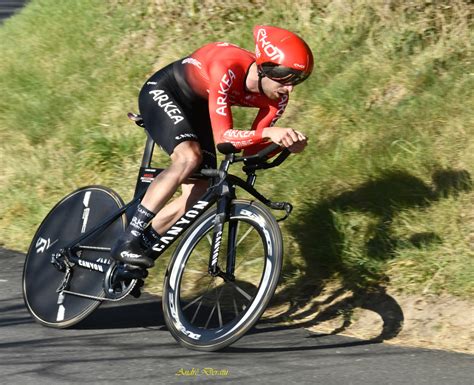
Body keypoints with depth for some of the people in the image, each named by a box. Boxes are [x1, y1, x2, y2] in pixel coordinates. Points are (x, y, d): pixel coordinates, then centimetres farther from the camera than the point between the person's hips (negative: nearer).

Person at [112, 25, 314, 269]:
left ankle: (138, 249, 7)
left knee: (198, 195, -8)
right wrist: (268, 132, -54)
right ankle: (127, 241, -27)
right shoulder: (227, 69, -38)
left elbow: (250, 149, -11)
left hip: (196, 109, 7)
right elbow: (223, 137, -40)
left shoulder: (277, 98, -17)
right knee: (189, 157, -33)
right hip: (162, 93, -7)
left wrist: (286, 143, -29)